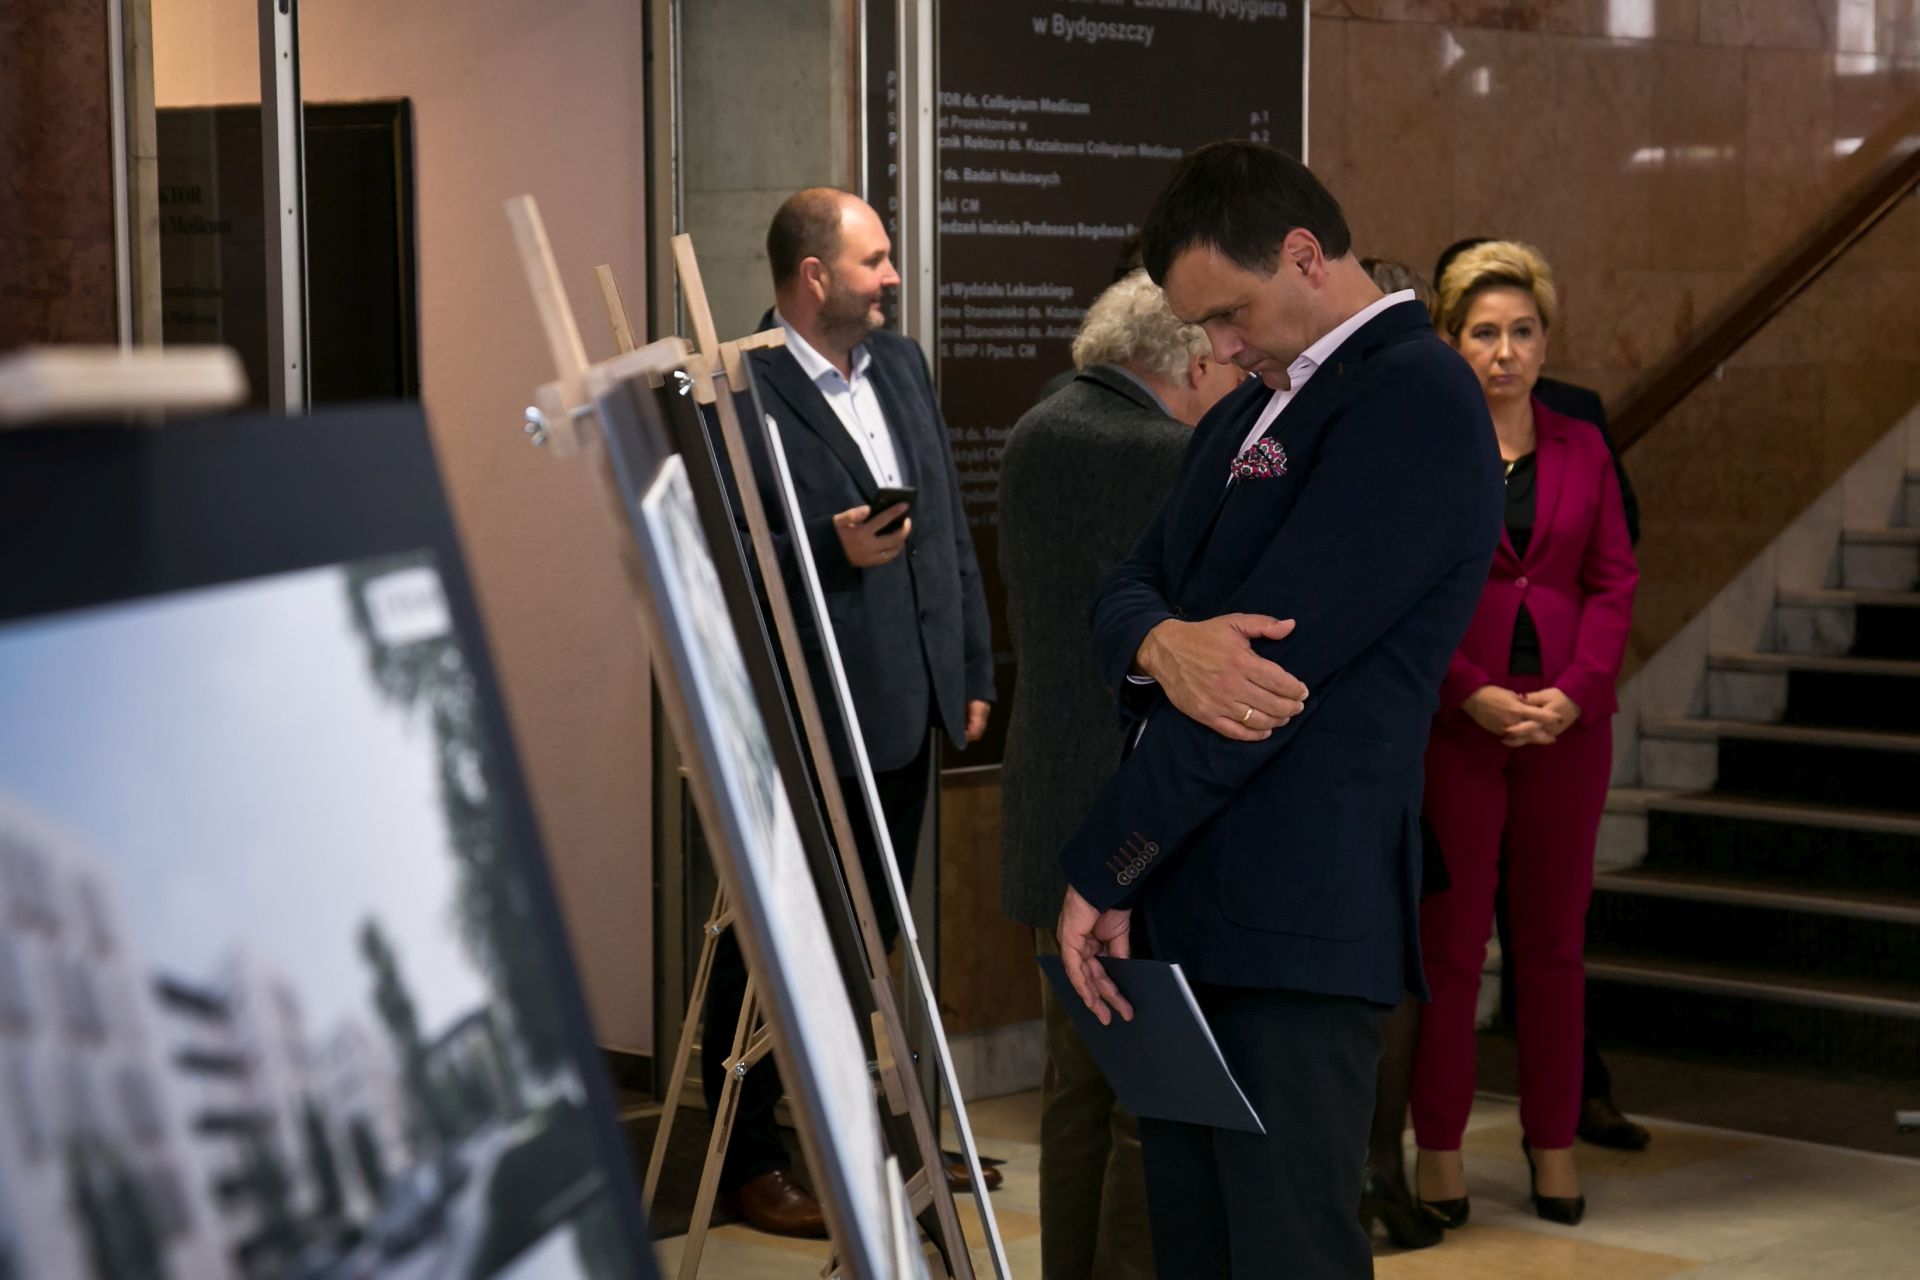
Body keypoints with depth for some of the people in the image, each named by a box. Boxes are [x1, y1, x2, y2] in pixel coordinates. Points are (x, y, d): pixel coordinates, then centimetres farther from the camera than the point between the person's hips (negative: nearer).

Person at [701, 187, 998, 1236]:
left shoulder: (900, 365, 11)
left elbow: (950, 530, 15)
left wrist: (973, 674, 13)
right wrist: (831, 551, -27)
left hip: (904, 715, 8)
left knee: (868, 942, 18)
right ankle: (749, 1159, 16)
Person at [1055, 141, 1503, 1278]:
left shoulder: (1414, 403, -11)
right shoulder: (1247, 415, 20)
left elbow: (1288, 657, -17)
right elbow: (1125, 593, 16)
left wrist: (1103, 872, -12)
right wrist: (1163, 643, -11)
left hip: (1295, 921, -9)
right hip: (1182, 905, 9)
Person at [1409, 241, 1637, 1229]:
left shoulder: (1582, 452, 9)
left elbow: (1614, 583, 5)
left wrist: (1574, 692, -9)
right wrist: (1477, 695, -15)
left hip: (1566, 721, 3)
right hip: (1451, 720, -3)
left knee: (1555, 939, 8)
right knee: (1449, 939, 1)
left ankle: (1553, 1142, 18)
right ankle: (1439, 1147, 11)